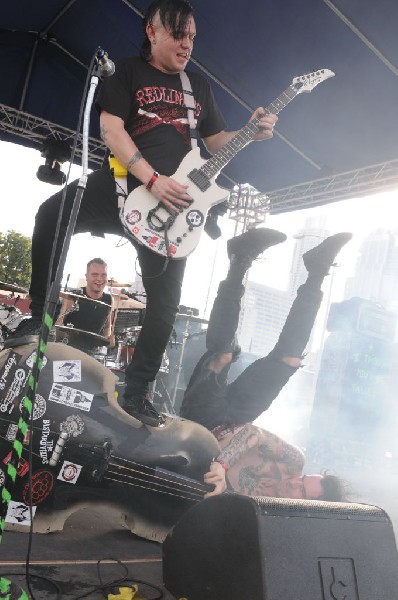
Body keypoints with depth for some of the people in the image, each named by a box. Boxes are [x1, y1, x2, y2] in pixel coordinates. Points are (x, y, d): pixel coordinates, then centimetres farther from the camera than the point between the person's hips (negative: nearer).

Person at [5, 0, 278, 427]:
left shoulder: (199, 86, 20)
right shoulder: (128, 72, 6)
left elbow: (215, 140, 23)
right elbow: (110, 128, -7)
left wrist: (252, 133, 2)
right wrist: (153, 179, -20)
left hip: (174, 202, 3)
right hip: (125, 185, -3)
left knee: (166, 301, -2)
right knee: (51, 215, -29)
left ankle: (137, 391, 12)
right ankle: (39, 315, -9)